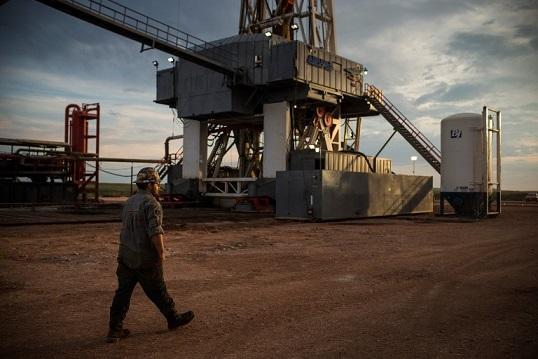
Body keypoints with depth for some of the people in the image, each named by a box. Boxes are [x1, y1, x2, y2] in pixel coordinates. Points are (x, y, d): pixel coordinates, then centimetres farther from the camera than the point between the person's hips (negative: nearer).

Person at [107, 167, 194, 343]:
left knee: (122, 292, 8)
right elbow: (155, 232, -25)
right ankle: (173, 319, 27)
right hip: (146, 259, -7)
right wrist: (161, 252, -14)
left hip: (125, 256, 7)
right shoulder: (151, 204, -16)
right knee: (158, 292, 9)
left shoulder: (129, 202, 12)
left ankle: (115, 330, 9)